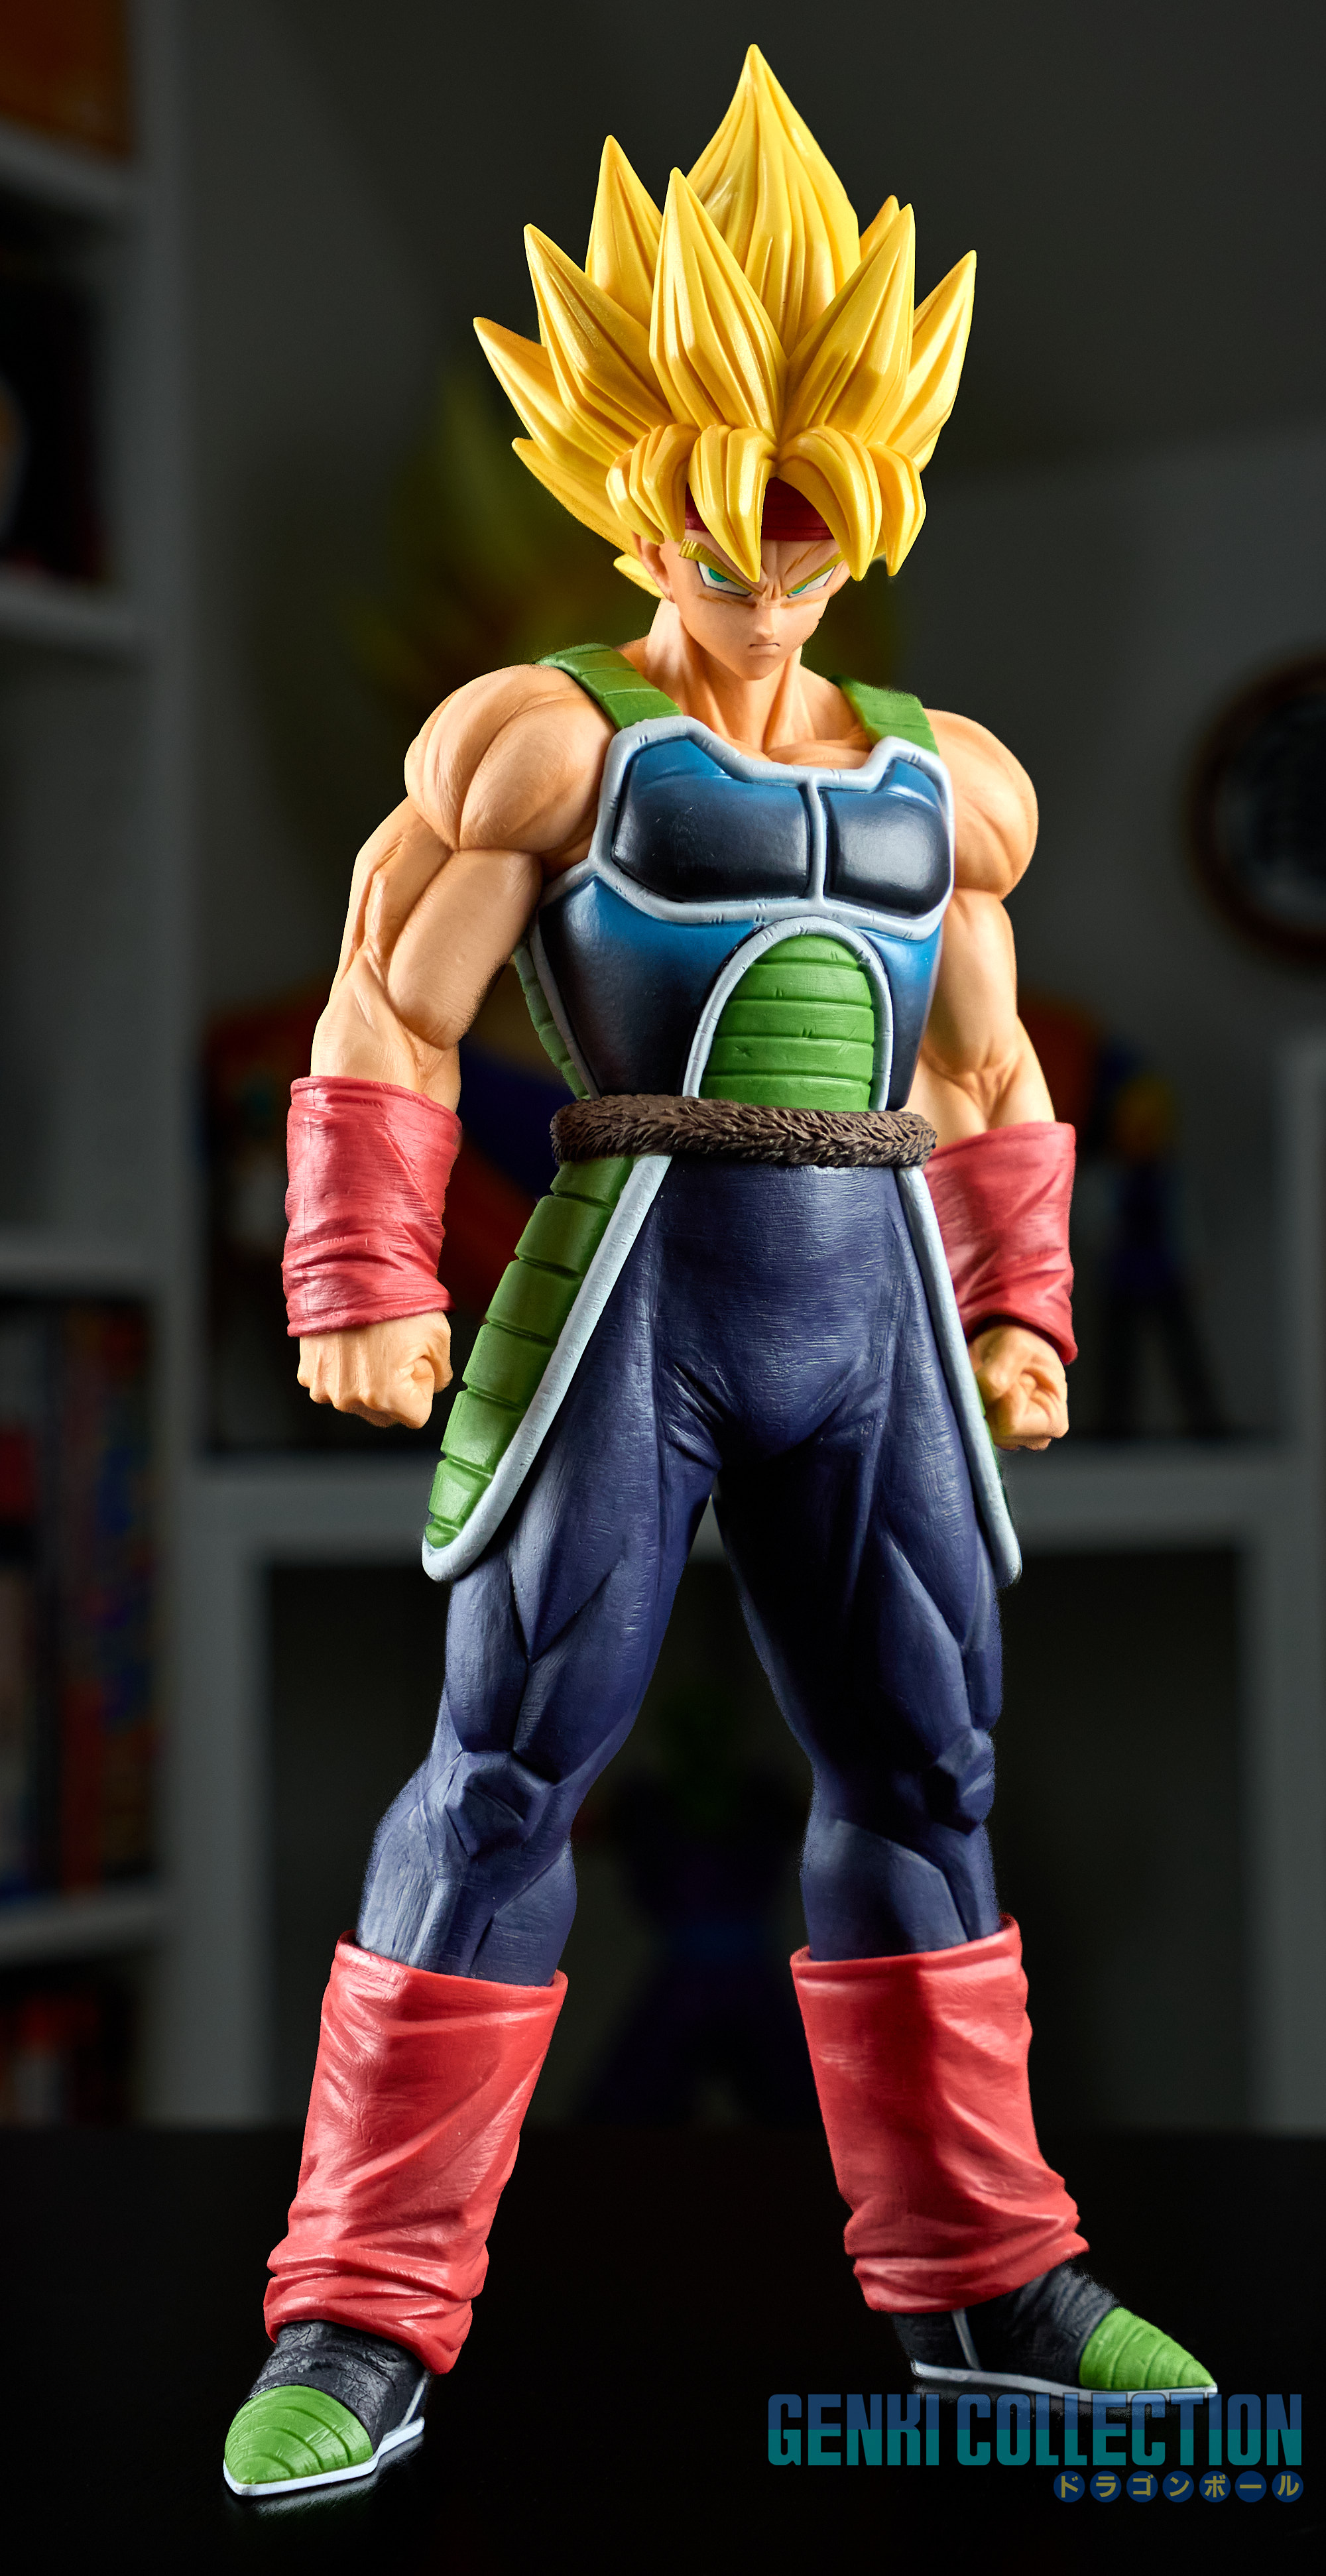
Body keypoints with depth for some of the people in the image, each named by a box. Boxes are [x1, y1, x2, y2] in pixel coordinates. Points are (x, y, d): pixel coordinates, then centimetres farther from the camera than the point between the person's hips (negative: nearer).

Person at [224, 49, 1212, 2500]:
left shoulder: (937, 778, 16)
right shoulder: (545, 736, 1)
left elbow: (987, 1077, 23)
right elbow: (384, 1024, -3)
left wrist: (1017, 1315, 13)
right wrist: (364, 1293, -13)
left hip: (876, 1306, 5)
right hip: (633, 1282, -5)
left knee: (921, 1767, 8)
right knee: (509, 1762, -8)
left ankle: (976, 2274, 21)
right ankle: (361, 2326, -4)